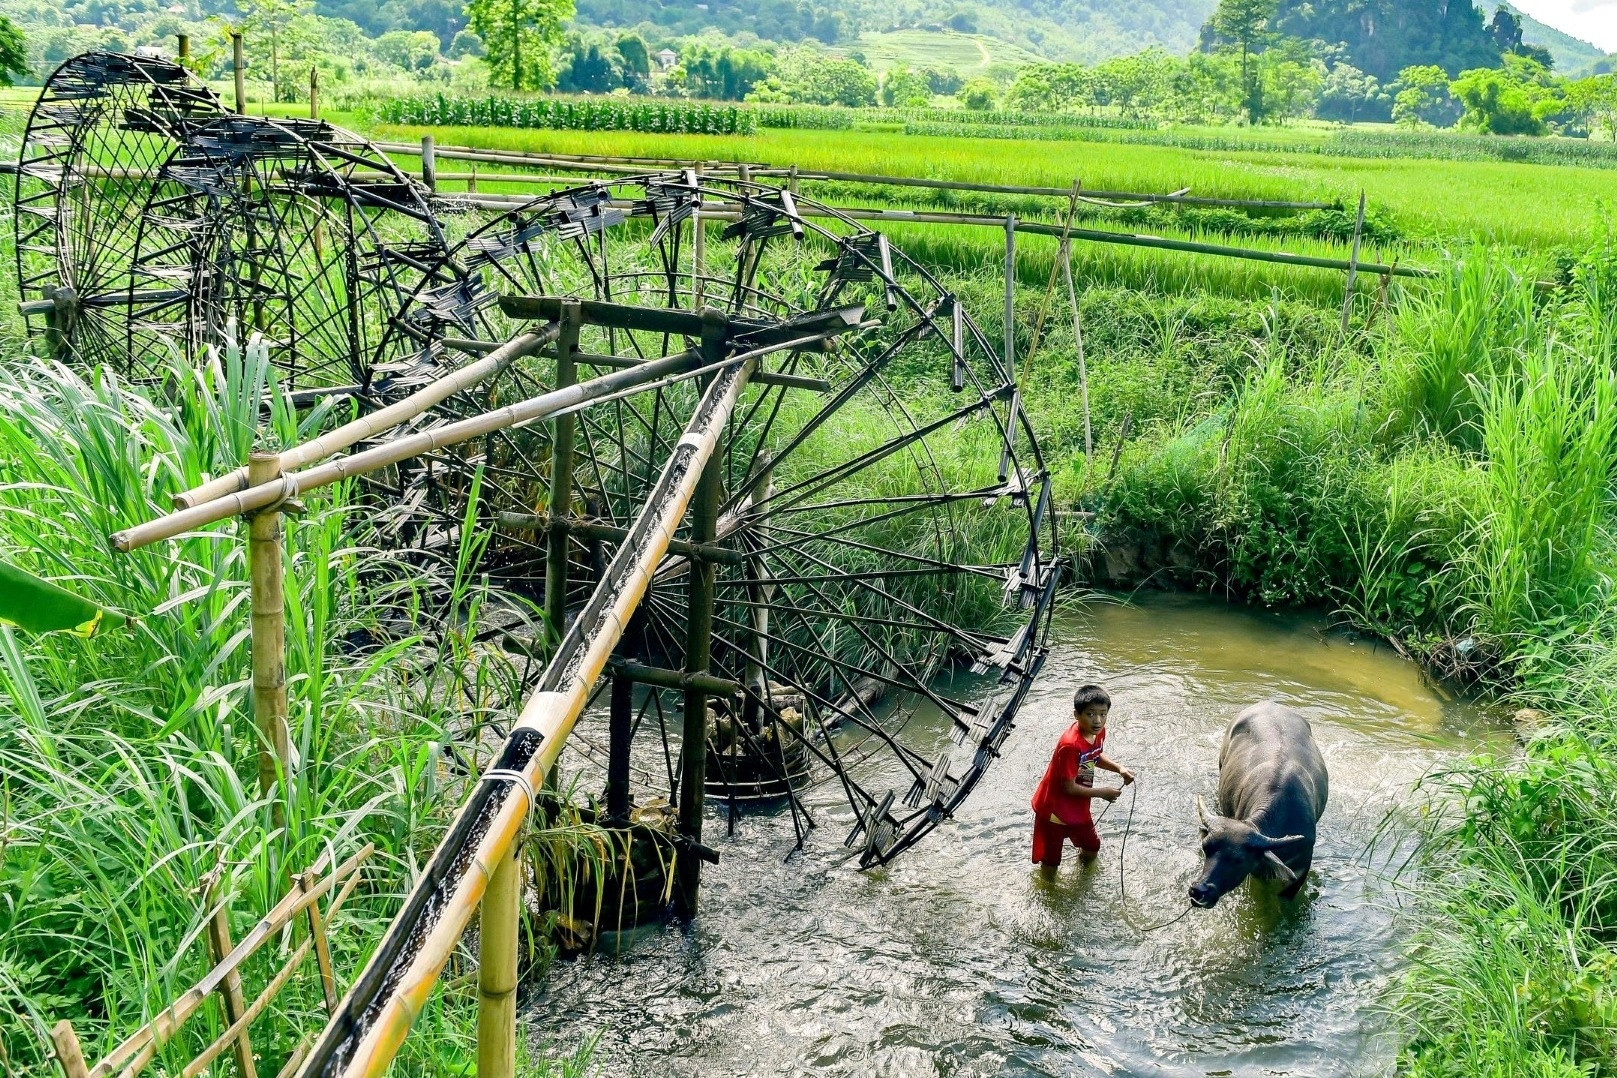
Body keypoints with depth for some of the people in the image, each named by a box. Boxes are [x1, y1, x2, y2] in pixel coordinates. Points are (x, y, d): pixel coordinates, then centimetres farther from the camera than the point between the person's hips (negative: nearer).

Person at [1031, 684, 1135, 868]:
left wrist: (1119, 768, -4)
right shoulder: (1070, 745, -36)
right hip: (1054, 808, -8)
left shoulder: (1099, 732, -10)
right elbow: (1069, 787, -27)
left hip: (1078, 806, 8)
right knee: (1051, 861, 8)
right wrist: (1102, 793, -18)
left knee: (1092, 848, 26)